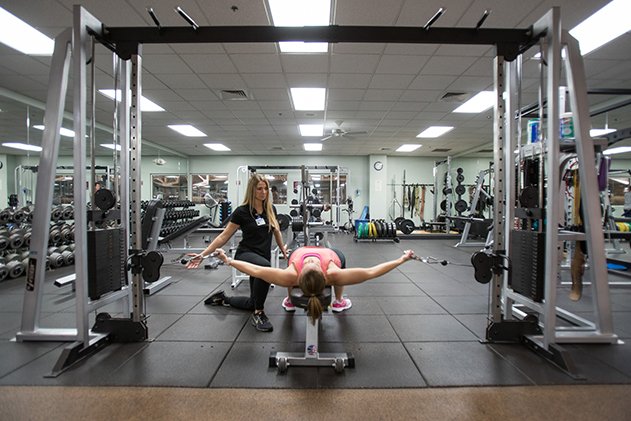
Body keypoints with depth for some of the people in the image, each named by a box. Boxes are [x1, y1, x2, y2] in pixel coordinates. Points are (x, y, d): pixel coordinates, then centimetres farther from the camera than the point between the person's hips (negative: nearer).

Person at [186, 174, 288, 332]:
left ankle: (223, 298, 35)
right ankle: (258, 313, -23)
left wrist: (284, 250, 26)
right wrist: (203, 254, -13)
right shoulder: (242, 211, -9)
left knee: (253, 302, 8)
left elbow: (276, 232, 20)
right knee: (265, 266, -42)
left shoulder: (271, 209, 4)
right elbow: (224, 236, -7)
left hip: (263, 256, 6)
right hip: (245, 253, -6)